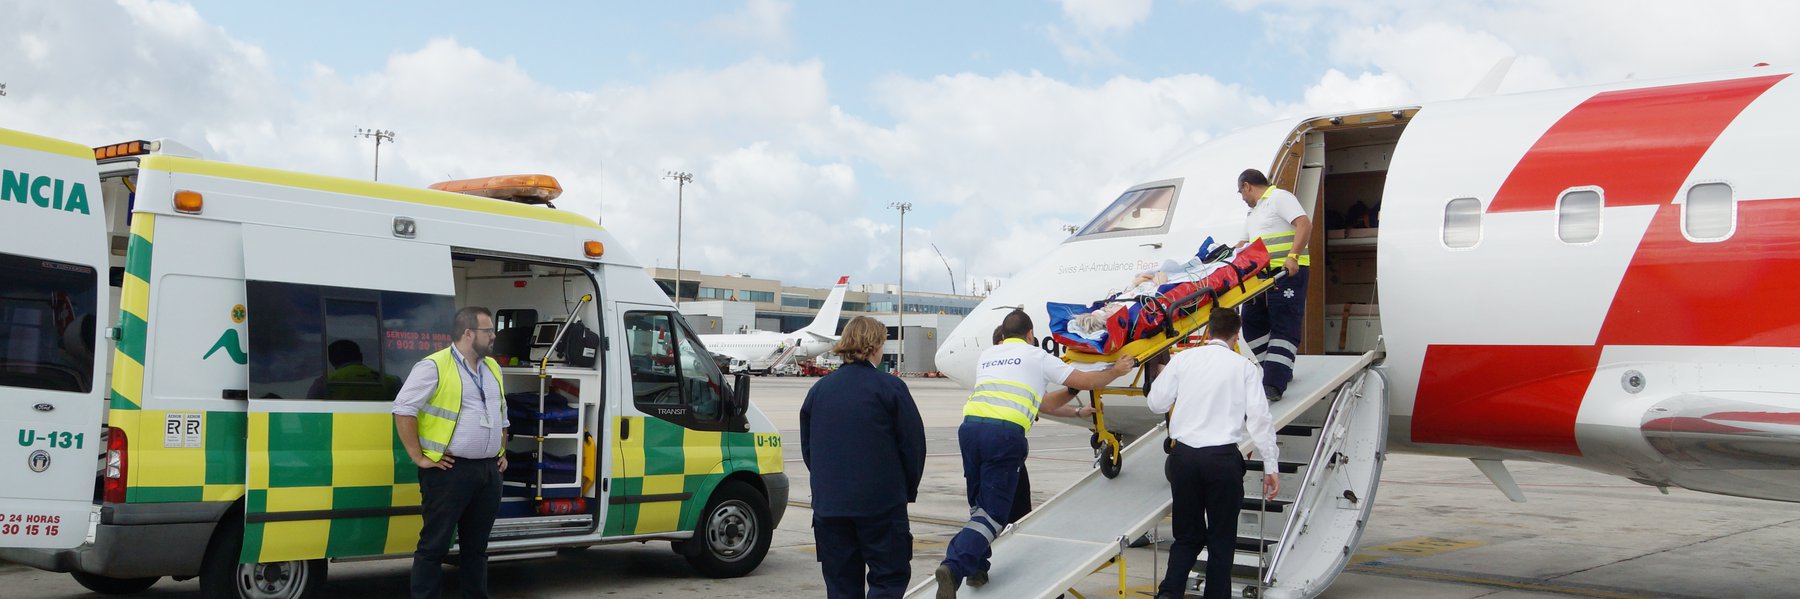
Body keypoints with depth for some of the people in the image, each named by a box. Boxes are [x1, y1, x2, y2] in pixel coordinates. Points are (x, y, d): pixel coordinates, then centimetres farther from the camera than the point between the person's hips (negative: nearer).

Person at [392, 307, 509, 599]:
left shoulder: (492, 368, 16)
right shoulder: (435, 366, -10)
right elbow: (403, 409, -14)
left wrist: (503, 452, 19)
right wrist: (418, 457, -13)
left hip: (489, 470, 7)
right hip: (449, 470, -7)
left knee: (476, 545, 14)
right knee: (434, 545, -3)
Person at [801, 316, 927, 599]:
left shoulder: (819, 389, 8)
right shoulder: (889, 387, -6)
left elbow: (807, 448, 14)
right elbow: (913, 442, -5)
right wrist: (908, 489, 9)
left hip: (828, 504, 4)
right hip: (881, 503, -4)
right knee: (890, 576, 5)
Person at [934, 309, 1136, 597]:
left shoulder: (987, 355, 28)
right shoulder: (1035, 355, 13)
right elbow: (1083, 381, 18)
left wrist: (1076, 412, 43)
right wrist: (1115, 371, 37)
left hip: (970, 424, 5)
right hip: (1005, 433, -5)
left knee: (979, 505, 22)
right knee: (993, 513, -3)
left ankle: (976, 569, 21)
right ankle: (954, 567, -21)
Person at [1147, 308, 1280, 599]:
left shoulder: (1182, 359, 4)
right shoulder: (1245, 367, 1)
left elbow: (1156, 403, 6)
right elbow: (1259, 417, -4)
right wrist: (1270, 467, -1)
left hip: (1184, 455, 2)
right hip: (1223, 458, -2)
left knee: (1187, 535, 12)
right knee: (1221, 538, 10)